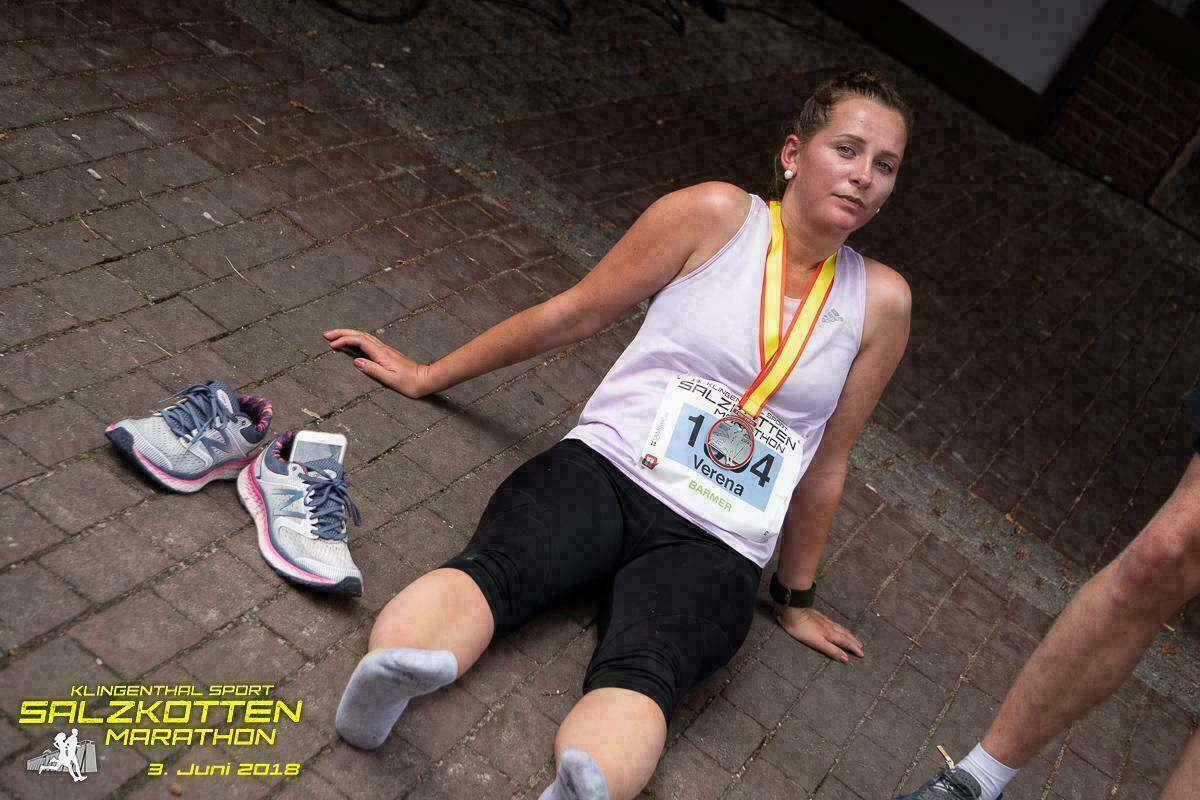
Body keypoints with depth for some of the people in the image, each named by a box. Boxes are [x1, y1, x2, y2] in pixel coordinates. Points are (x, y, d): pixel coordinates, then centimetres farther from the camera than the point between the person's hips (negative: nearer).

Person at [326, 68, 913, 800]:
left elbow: (827, 463, 17)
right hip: (606, 466, 0)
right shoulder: (718, 215, 3)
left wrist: (795, 597, 24)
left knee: (639, 676, -32)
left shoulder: (881, 300, 9)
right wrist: (429, 377, 15)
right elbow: (575, 313, 9)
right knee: (493, 569, -33)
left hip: (715, 549, 0)